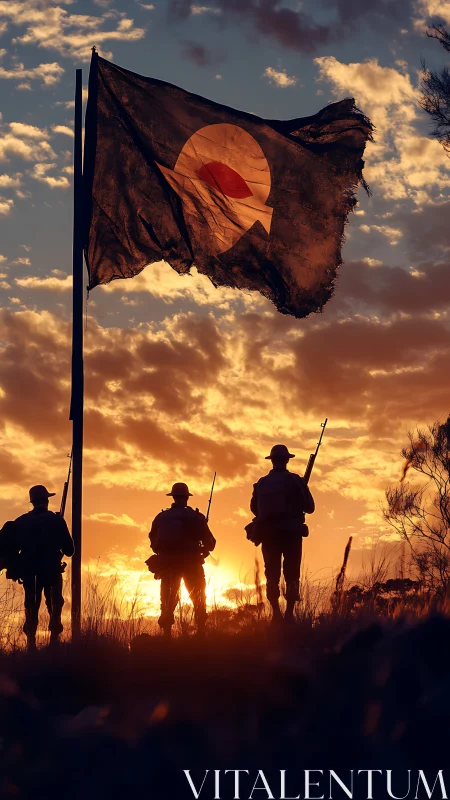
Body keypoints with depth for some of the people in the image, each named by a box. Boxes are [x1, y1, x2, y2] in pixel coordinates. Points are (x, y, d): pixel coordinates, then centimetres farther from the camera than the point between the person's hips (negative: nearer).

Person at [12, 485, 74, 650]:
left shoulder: (20, 522, 3)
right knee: (55, 605, 8)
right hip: (51, 570, -3)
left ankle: (31, 643, 5)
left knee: (31, 607, 12)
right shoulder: (55, 520, -6)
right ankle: (54, 640, -2)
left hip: (28, 571, 3)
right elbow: (69, 549, -6)